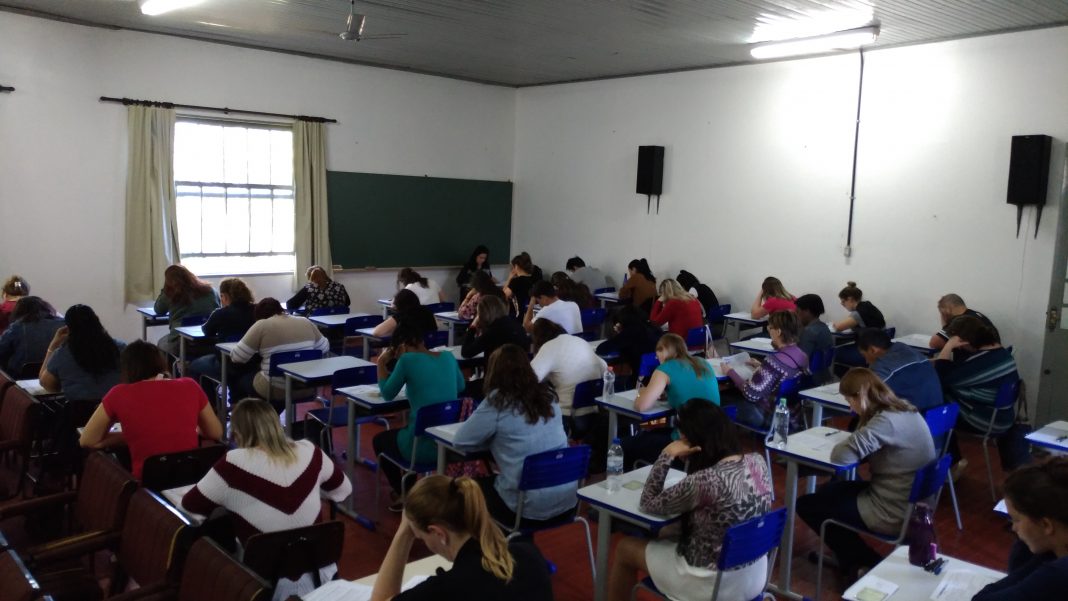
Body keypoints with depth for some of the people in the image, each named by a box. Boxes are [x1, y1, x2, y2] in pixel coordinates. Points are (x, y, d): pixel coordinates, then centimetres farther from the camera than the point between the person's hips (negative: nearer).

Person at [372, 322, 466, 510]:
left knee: (380, 440, 27)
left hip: (424, 446, -6)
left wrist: (381, 364, 12)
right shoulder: (448, 357, 5)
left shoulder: (408, 360, -11)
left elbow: (388, 394, 2)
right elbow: (460, 387, 23)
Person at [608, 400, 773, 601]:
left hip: (715, 583, -7)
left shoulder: (704, 481, -31)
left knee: (625, 548, 14)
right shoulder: (758, 461, -9)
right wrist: (690, 458, 2)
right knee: (669, 538, 33)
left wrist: (667, 455, -14)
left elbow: (648, 504, -15)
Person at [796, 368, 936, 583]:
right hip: (911, 505, 10)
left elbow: (842, 456, -29)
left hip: (893, 513, -10)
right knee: (829, 491, 25)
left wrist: (846, 442, -9)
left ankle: (868, 564, 14)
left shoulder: (886, 421, -26)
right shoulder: (906, 410, 4)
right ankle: (854, 558, 29)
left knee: (806, 505, 6)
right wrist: (854, 439, -4)